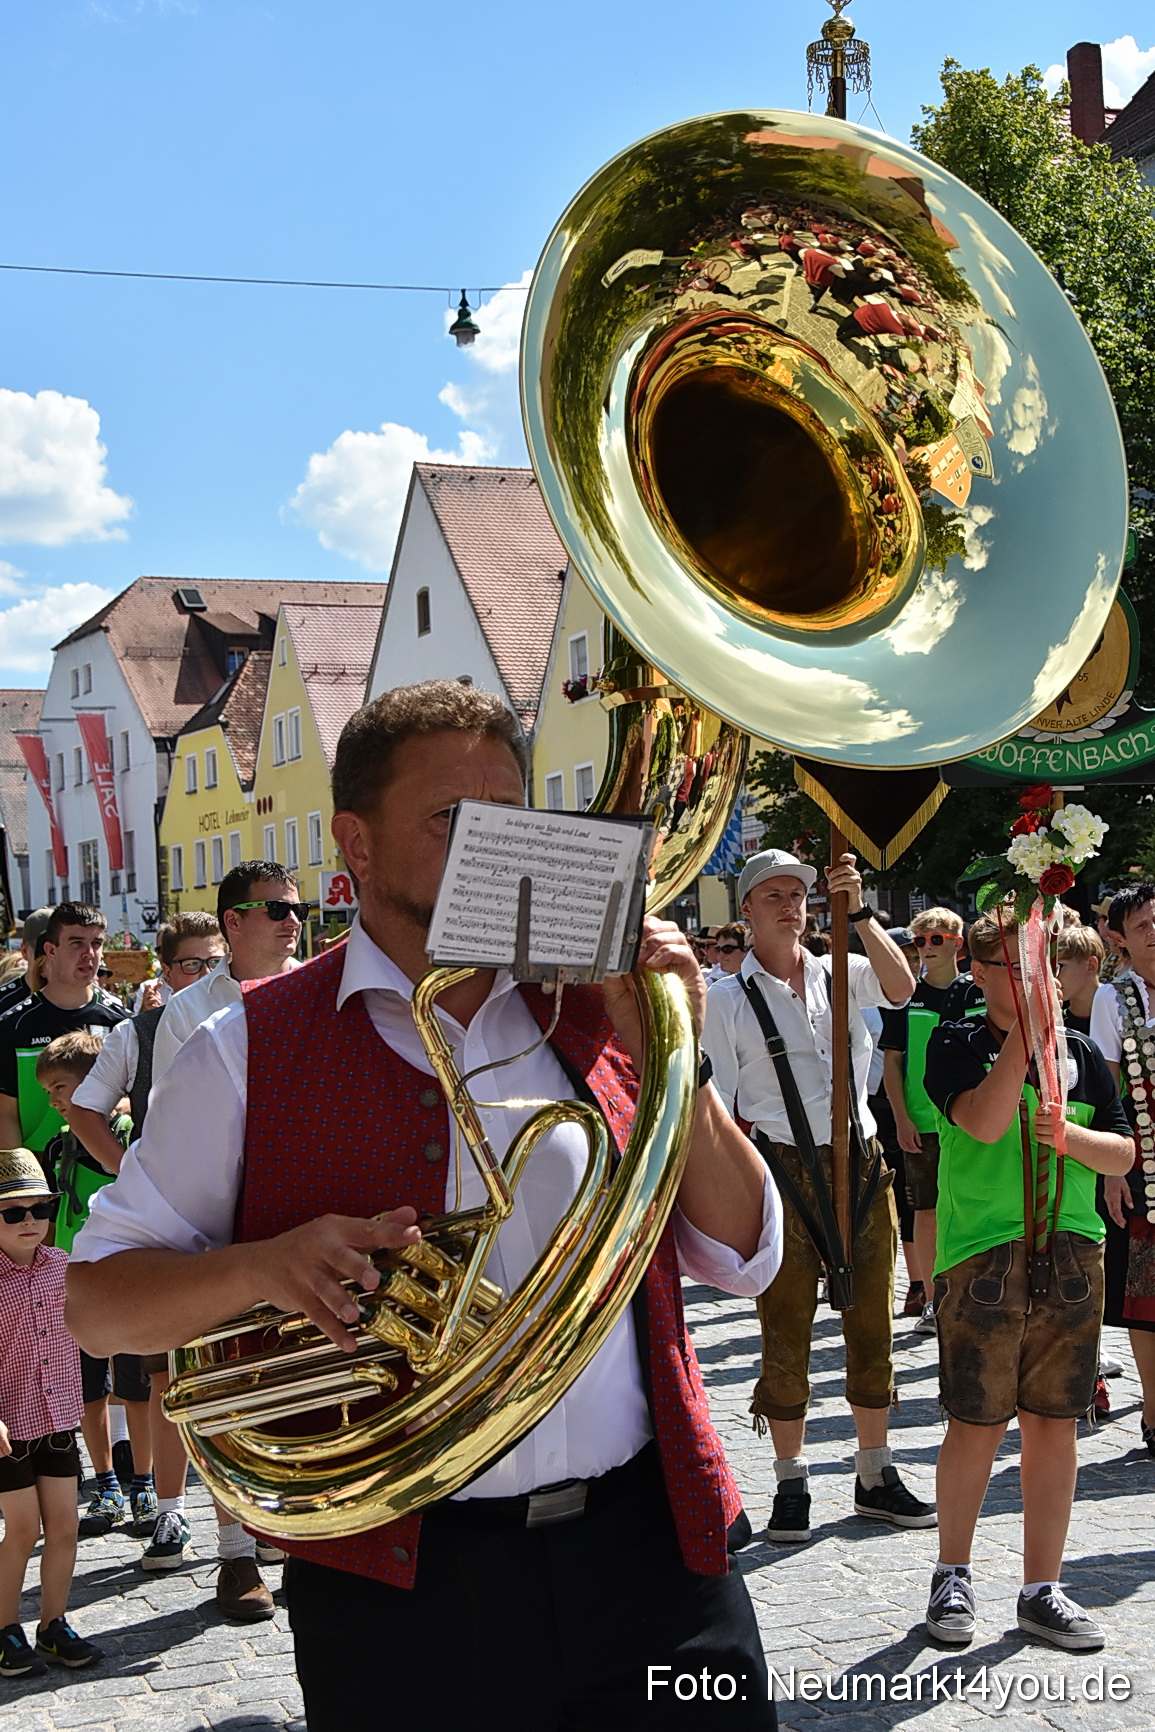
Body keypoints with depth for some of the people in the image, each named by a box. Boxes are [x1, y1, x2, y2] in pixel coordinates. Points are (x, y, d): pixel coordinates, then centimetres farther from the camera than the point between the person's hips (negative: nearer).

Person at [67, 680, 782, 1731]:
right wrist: (263, 1267, -18)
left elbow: (745, 1262, 7)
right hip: (401, 1591, -2)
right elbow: (99, 1301, 1)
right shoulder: (252, 1052, -1)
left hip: (650, 1558, 3)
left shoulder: (596, 1012, 6)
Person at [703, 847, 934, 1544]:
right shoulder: (727, 1000, 2)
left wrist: (858, 910, -22)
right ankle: (791, 1485, 13)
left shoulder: (843, 976, 8)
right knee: (786, 1325, 1)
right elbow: (718, 1107, 1)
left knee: (872, 1318, 9)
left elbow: (901, 987, -14)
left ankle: (875, 1475, 21)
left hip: (861, 1161, 3)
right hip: (781, 1169, -2)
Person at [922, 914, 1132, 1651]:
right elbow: (985, 1122, -17)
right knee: (977, 1422, 0)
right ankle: (953, 1576, 19)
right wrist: (1025, 1029, -18)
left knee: (1055, 1421, 7)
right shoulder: (957, 1045, 0)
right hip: (982, 1256, -4)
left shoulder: (1080, 1052, 12)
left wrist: (1073, 1137, -10)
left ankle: (1043, 1589, 17)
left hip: (1071, 1254, 4)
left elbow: (1123, 1153, 11)